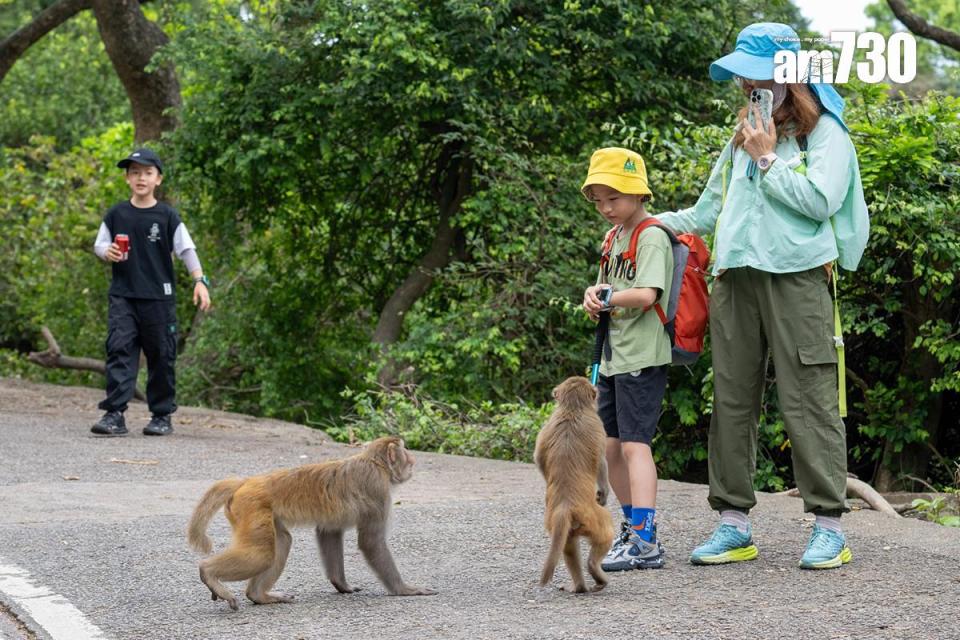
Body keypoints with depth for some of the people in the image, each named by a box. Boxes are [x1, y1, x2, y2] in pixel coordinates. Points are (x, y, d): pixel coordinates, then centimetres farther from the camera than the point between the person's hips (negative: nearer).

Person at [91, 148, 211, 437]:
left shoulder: (167, 216, -1)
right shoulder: (116, 215, 4)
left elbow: (187, 250, -2)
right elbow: (99, 244, 13)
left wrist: (200, 281, -13)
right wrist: (107, 252, -10)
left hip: (158, 297, -1)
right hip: (123, 296, 1)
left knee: (161, 356, 5)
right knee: (119, 350, -11)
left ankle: (162, 415, 16)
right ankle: (114, 414, -13)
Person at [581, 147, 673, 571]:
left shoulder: (651, 238, -11)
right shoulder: (616, 236, 17)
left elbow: (646, 295, -23)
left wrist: (609, 298, -28)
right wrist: (594, 297, 0)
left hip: (643, 358, -9)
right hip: (614, 358, 9)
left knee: (635, 444, -14)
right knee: (611, 447, 13)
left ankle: (645, 543, -16)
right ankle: (633, 526, 27)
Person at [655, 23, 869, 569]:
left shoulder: (823, 132, 4)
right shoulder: (743, 138, 23)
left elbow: (820, 199, -12)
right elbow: (708, 213, 26)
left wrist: (768, 161, -5)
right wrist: (652, 223, 15)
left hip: (796, 278, -7)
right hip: (736, 278, 7)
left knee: (809, 402, -8)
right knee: (732, 402, 5)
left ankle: (830, 528, -4)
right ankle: (734, 523, 10)